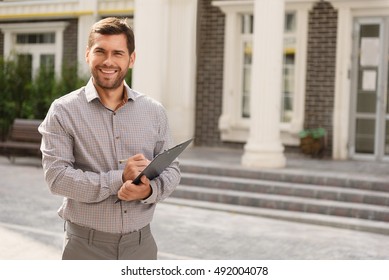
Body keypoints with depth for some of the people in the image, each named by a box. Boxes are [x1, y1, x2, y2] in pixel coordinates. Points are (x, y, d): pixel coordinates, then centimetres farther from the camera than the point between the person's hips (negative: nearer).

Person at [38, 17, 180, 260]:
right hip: (86, 245, -2)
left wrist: (149, 190, -17)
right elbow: (56, 176, -14)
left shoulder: (154, 111, 2)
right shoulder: (63, 111, -7)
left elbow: (171, 169, 4)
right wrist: (119, 178, -23)